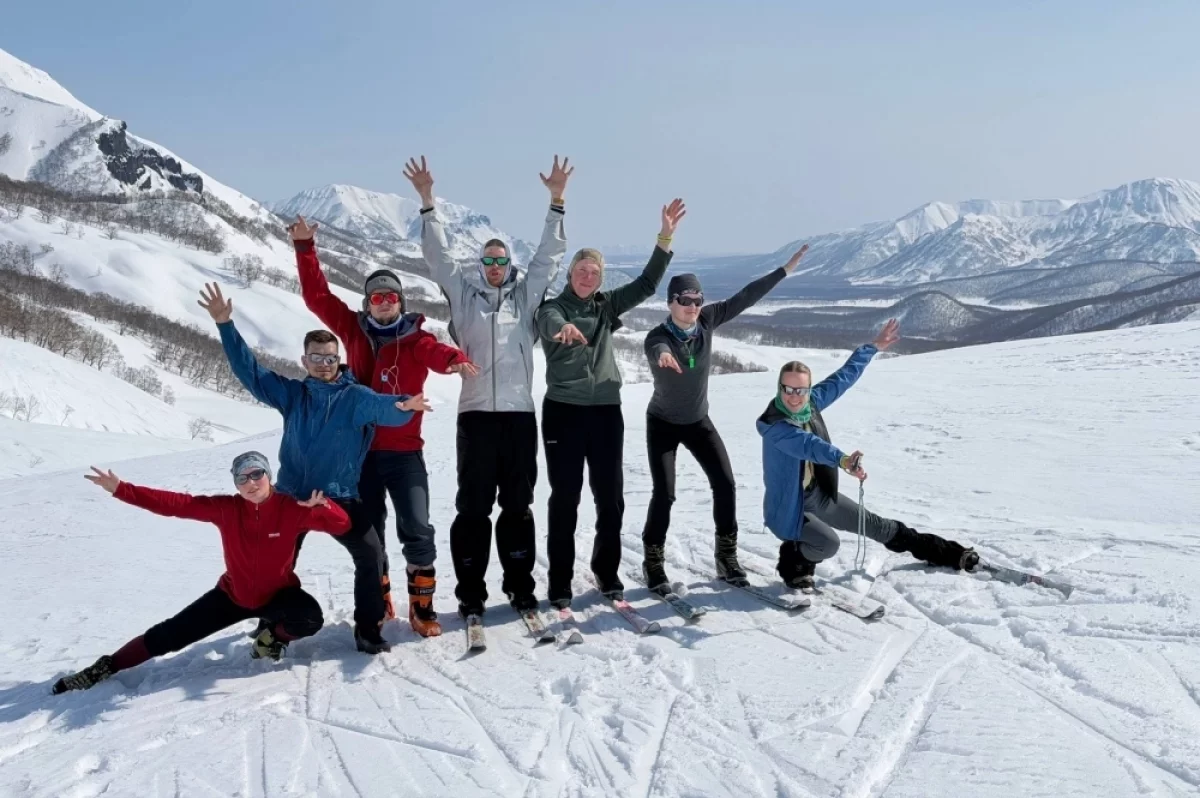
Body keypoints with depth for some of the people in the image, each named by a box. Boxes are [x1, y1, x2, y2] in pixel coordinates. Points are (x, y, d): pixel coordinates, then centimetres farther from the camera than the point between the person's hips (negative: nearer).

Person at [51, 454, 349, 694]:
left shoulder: (292, 509, -21)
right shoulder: (226, 509, -16)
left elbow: (342, 524, -23)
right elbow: (175, 503, -20)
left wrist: (321, 505, -46)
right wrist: (121, 489, -27)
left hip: (279, 595, -2)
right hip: (234, 595, 2)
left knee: (310, 618, -32)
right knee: (170, 634, -1)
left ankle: (273, 637, 1)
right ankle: (106, 667, 19)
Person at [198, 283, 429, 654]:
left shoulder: (355, 397, -5)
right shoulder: (291, 393, 5)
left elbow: (383, 407, -23)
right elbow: (249, 370, 5)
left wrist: (404, 405, -49)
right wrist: (226, 325, -3)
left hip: (340, 497, -3)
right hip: (291, 496, 3)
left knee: (370, 552, -19)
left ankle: (369, 630, -6)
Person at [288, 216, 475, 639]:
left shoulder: (415, 339, -4)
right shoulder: (354, 330, 5)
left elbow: (438, 352, -24)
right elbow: (317, 296, 6)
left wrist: (456, 360, -46)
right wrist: (305, 247, 2)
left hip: (404, 452, -3)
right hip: (361, 451, 3)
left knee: (417, 532, -7)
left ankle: (422, 607, 11)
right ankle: (377, 601, 31)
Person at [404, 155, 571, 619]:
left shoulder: (526, 293, 12)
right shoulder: (463, 291, 10)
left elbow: (550, 254, 9)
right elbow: (437, 253, 6)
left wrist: (557, 202, 3)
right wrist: (427, 202, -1)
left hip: (520, 412, 1)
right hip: (475, 412, -1)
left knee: (518, 506, 9)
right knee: (472, 506, 3)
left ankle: (520, 586, 19)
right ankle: (470, 592, 11)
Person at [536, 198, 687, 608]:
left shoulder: (606, 306, 11)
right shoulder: (552, 309, -2)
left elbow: (646, 284, 3)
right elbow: (553, 326, -26)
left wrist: (666, 237, -7)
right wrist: (566, 329, -51)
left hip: (606, 411, 4)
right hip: (564, 412, -4)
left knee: (611, 498, 8)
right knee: (565, 500, 1)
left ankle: (607, 573, 25)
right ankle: (560, 585, 10)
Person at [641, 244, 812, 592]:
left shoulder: (706, 321, -12)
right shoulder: (658, 336, -26)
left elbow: (745, 297, -9)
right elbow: (659, 349, -51)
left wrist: (785, 269, -9)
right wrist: (663, 356, -76)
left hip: (699, 421, 5)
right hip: (663, 424, -5)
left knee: (724, 483, -3)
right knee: (664, 493, -12)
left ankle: (726, 556, 12)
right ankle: (653, 563, 5)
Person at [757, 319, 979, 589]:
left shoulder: (811, 402, -6)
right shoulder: (773, 427, -28)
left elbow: (843, 377, 6)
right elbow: (808, 444, -46)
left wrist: (873, 347, 12)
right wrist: (843, 460, -62)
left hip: (820, 494, 7)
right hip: (790, 505, -7)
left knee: (876, 525, 17)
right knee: (828, 544, -32)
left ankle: (947, 553, 32)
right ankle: (794, 564, 1)